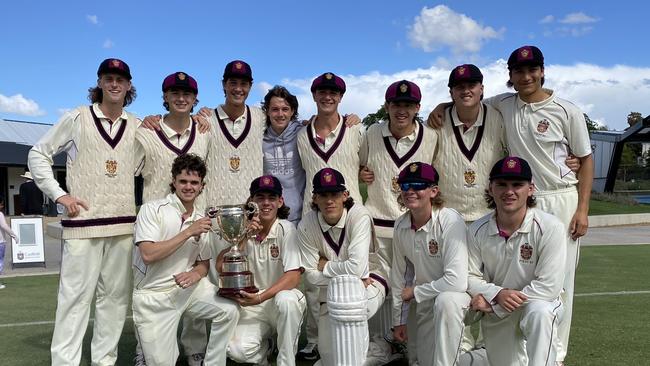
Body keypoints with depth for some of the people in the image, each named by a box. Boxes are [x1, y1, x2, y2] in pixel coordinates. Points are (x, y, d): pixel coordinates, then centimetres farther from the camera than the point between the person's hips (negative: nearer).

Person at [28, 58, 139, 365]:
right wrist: (59, 194, -2)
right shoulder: (78, 118, 2)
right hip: (83, 221, -3)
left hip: (123, 223, 4)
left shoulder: (137, 126, 11)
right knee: (76, 295, -3)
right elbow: (38, 154, 5)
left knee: (115, 296, 8)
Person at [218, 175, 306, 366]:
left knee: (286, 299, -37)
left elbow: (294, 276, -18)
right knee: (237, 349, -22)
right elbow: (220, 266, -7)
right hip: (251, 305, 3)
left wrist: (261, 297, -26)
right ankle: (263, 349, 15)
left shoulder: (286, 229, -11)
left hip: (281, 298, -2)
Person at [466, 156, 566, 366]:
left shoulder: (550, 228, -18)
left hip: (539, 302, -3)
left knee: (539, 313, -36)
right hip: (496, 315, 4)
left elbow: (548, 286, -22)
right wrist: (497, 294, -24)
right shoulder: (478, 230, -7)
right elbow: (470, 277, -2)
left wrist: (490, 302, -20)